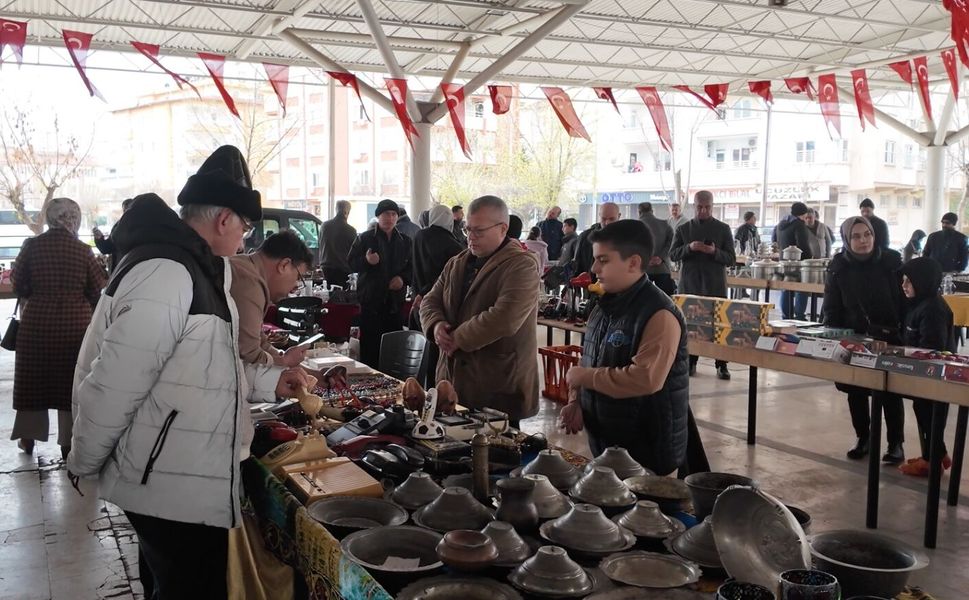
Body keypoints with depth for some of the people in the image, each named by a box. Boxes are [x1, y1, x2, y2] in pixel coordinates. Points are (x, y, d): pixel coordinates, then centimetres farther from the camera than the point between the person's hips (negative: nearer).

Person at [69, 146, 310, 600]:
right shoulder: (165, 273, -23)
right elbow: (112, 385, -24)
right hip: (174, 490, -10)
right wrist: (84, 463, -12)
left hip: (183, 478, 10)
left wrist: (269, 382, 13)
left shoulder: (191, 267, 12)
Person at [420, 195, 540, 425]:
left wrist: (457, 338, -16)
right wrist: (436, 324, -8)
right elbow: (430, 301, 15)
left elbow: (504, 319, -24)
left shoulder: (521, 266, -12)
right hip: (453, 379, 7)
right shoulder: (457, 263, 14)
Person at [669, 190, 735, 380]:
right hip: (689, 285, 1)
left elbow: (731, 259, 0)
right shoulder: (683, 229, 7)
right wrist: (689, 247, -16)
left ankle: (721, 365, 3)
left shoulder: (723, 229, 3)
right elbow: (672, 254, 2)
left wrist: (714, 252, -19)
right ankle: (690, 362, 12)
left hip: (715, 286, -1)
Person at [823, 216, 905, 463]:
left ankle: (896, 443, 17)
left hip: (889, 337, -2)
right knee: (855, 391, 9)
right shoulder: (839, 267, -4)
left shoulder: (891, 261, -8)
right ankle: (862, 439, 25)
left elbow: (905, 299, -5)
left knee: (890, 391, 4)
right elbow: (832, 308, 2)